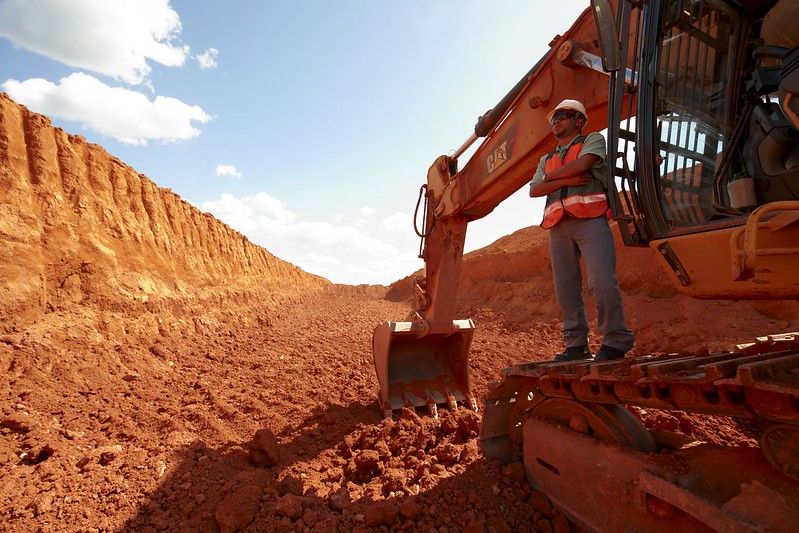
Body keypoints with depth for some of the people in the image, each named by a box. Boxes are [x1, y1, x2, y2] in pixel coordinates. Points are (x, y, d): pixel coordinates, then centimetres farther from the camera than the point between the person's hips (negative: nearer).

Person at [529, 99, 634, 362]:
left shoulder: (593, 140, 16)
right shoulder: (547, 159, 28)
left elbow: (582, 164, -7)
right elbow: (534, 190, 9)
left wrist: (551, 175, 7)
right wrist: (567, 180, -5)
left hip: (590, 220, -4)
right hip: (558, 226, 5)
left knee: (602, 281, -16)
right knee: (565, 287, 1)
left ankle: (615, 341, -3)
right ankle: (576, 345, 8)